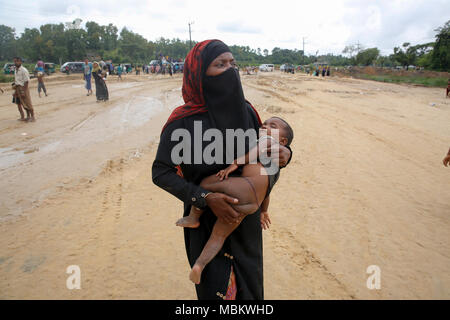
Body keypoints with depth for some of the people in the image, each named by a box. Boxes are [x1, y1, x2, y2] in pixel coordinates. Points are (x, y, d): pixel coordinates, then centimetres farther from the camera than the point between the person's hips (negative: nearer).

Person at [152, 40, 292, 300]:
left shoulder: (245, 110, -5)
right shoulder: (184, 121, -19)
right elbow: (161, 172, -15)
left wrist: (284, 152, -14)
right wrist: (206, 198, -25)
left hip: (246, 220, 5)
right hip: (209, 223, -4)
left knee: (250, 286, 23)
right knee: (219, 289, 11)